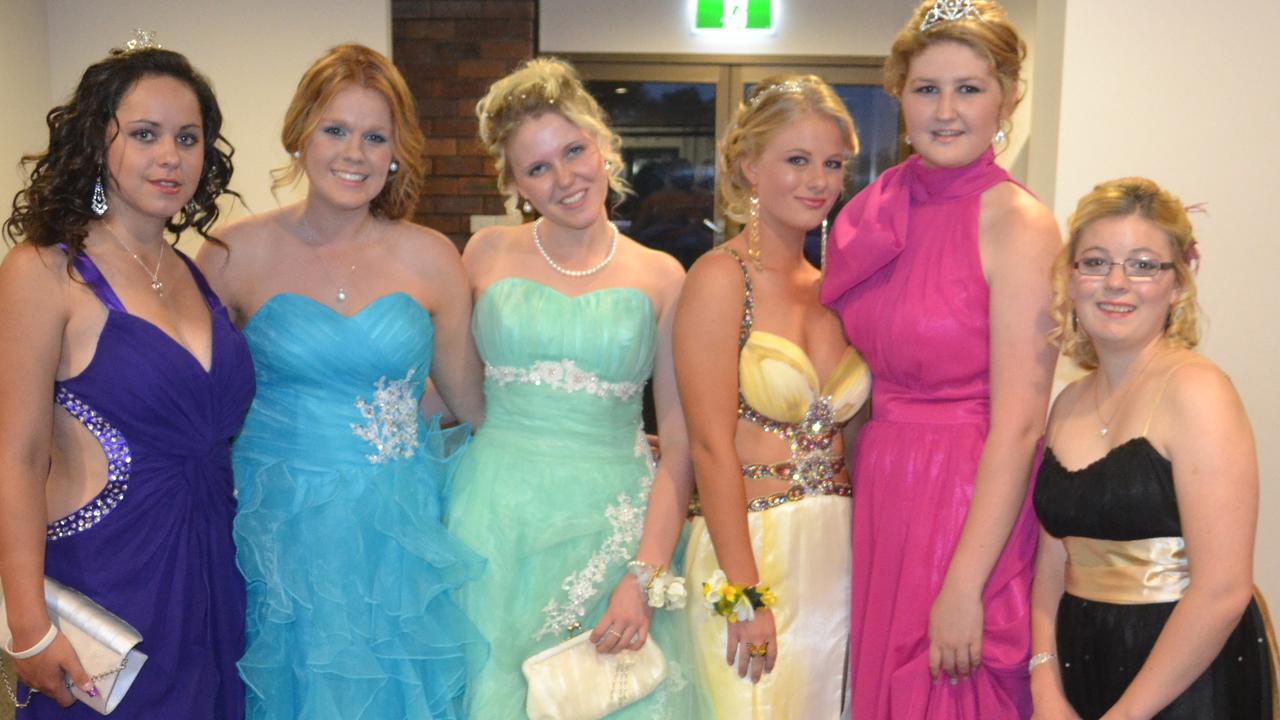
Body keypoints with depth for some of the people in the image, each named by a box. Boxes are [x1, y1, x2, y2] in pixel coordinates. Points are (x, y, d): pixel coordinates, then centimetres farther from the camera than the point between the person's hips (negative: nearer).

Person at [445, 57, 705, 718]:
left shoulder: (660, 277, 0)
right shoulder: (488, 255, 3)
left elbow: (681, 445, -3)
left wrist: (646, 578, -11)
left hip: (614, 525, 0)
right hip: (498, 520, 1)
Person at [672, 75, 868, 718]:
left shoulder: (827, 287, 9)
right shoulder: (720, 279, -11)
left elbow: (838, 434, 12)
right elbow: (712, 448, -15)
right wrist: (746, 594, -16)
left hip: (837, 551, 7)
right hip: (749, 548, -6)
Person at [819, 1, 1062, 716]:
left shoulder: (1017, 222, -13)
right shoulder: (881, 209, 6)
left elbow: (1018, 424, -17)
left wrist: (964, 586, -20)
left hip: (972, 509, -6)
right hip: (879, 495, 6)